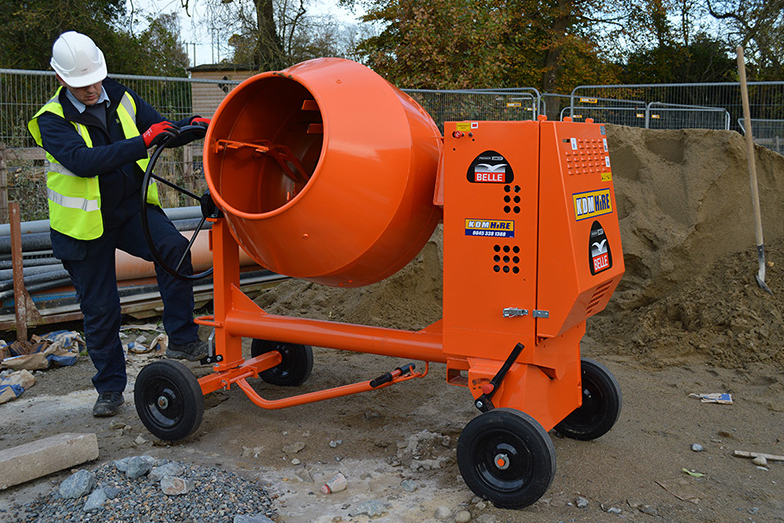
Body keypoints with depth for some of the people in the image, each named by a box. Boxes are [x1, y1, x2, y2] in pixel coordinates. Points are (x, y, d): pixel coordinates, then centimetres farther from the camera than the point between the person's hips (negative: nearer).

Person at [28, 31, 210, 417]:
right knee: (100, 309, 5)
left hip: (132, 207, 3)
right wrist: (141, 143, -40)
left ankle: (181, 339, -17)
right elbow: (83, 161, -32)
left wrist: (191, 127, -14)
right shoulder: (53, 121, -14)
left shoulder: (120, 98, -1)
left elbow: (161, 130, 8)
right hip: (85, 224, -2)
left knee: (173, 247, -28)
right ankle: (109, 388, 22)